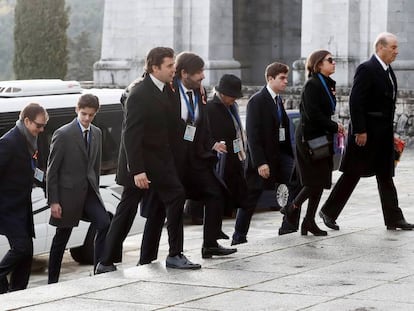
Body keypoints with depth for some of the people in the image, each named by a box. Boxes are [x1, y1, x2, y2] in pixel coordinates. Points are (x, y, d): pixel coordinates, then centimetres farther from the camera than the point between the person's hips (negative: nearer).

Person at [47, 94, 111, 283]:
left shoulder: (97, 133, 9)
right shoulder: (63, 135, -10)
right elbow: (52, 170, -10)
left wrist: (95, 191, 12)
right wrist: (53, 201, -13)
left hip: (89, 191, 5)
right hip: (68, 193, -5)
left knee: (104, 225, -13)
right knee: (62, 237, 4)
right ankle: (52, 281, 15)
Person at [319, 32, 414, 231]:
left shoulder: (388, 71, 13)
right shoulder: (366, 70, -15)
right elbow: (355, 101, -20)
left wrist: (390, 131, 14)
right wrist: (360, 131, -22)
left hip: (383, 135, 9)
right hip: (366, 132, -9)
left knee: (386, 177, 10)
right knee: (352, 174, -1)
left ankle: (394, 219, 12)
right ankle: (329, 212, 10)